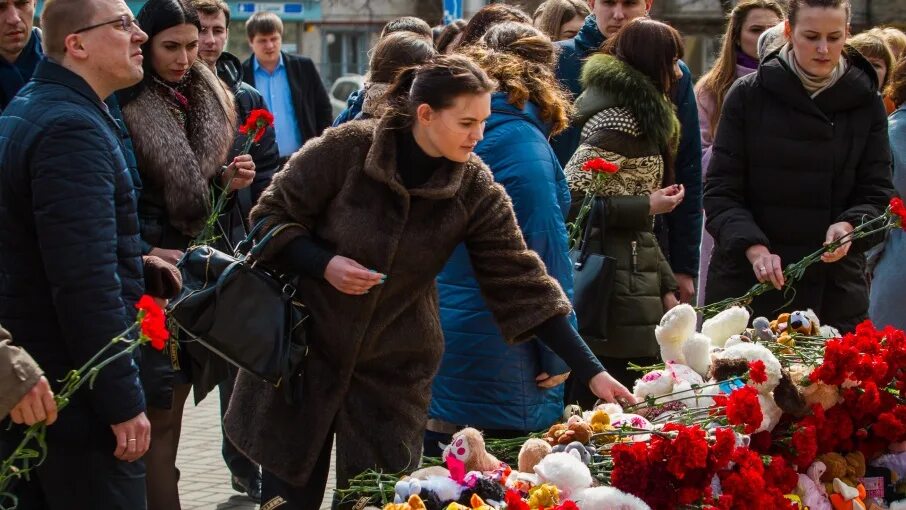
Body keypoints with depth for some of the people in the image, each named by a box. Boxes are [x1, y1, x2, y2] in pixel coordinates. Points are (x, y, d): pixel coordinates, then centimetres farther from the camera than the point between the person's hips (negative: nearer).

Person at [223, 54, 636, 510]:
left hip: (393, 372, 1)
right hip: (304, 352, -1)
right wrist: (324, 264, -23)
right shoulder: (346, 148, -15)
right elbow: (271, 217, -6)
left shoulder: (476, 190, -9)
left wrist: (590, 371, -15)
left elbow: (522, 282, -10)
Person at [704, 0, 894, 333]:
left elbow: (877, 195, 5)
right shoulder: (748, 96, 1)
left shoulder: (864, 103, 5)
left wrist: (850, 226, -17)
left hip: (835, 287, 1)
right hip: (746, 282, -1)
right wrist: (753, 247, -19)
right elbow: (721, 192, -2)